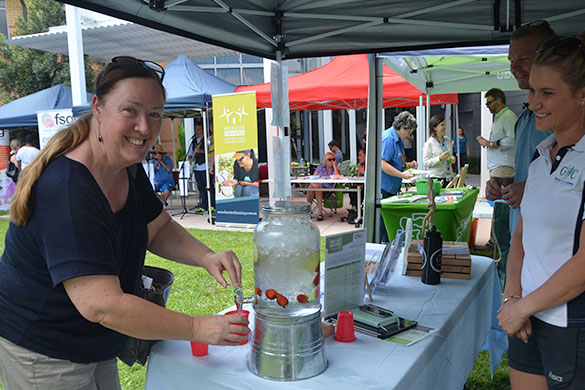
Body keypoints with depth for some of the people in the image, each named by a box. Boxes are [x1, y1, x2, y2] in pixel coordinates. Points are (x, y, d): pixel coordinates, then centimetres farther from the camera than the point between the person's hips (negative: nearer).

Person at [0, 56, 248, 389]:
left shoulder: (129, 169, -3)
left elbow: (159, 229, 6)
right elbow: (100, 305, -36)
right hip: (40, 356, -8)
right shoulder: (66, 189, -33)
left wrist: (206, 257, -14)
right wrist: (198, 328, -32)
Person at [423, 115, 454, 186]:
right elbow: (425, 162, -10)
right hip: (435, 177, -6)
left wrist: (452, 158, 3)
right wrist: (440, 158, -21)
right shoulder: (429, 143, -8)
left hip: (448, 176, 6)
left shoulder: (447, 140, 11)